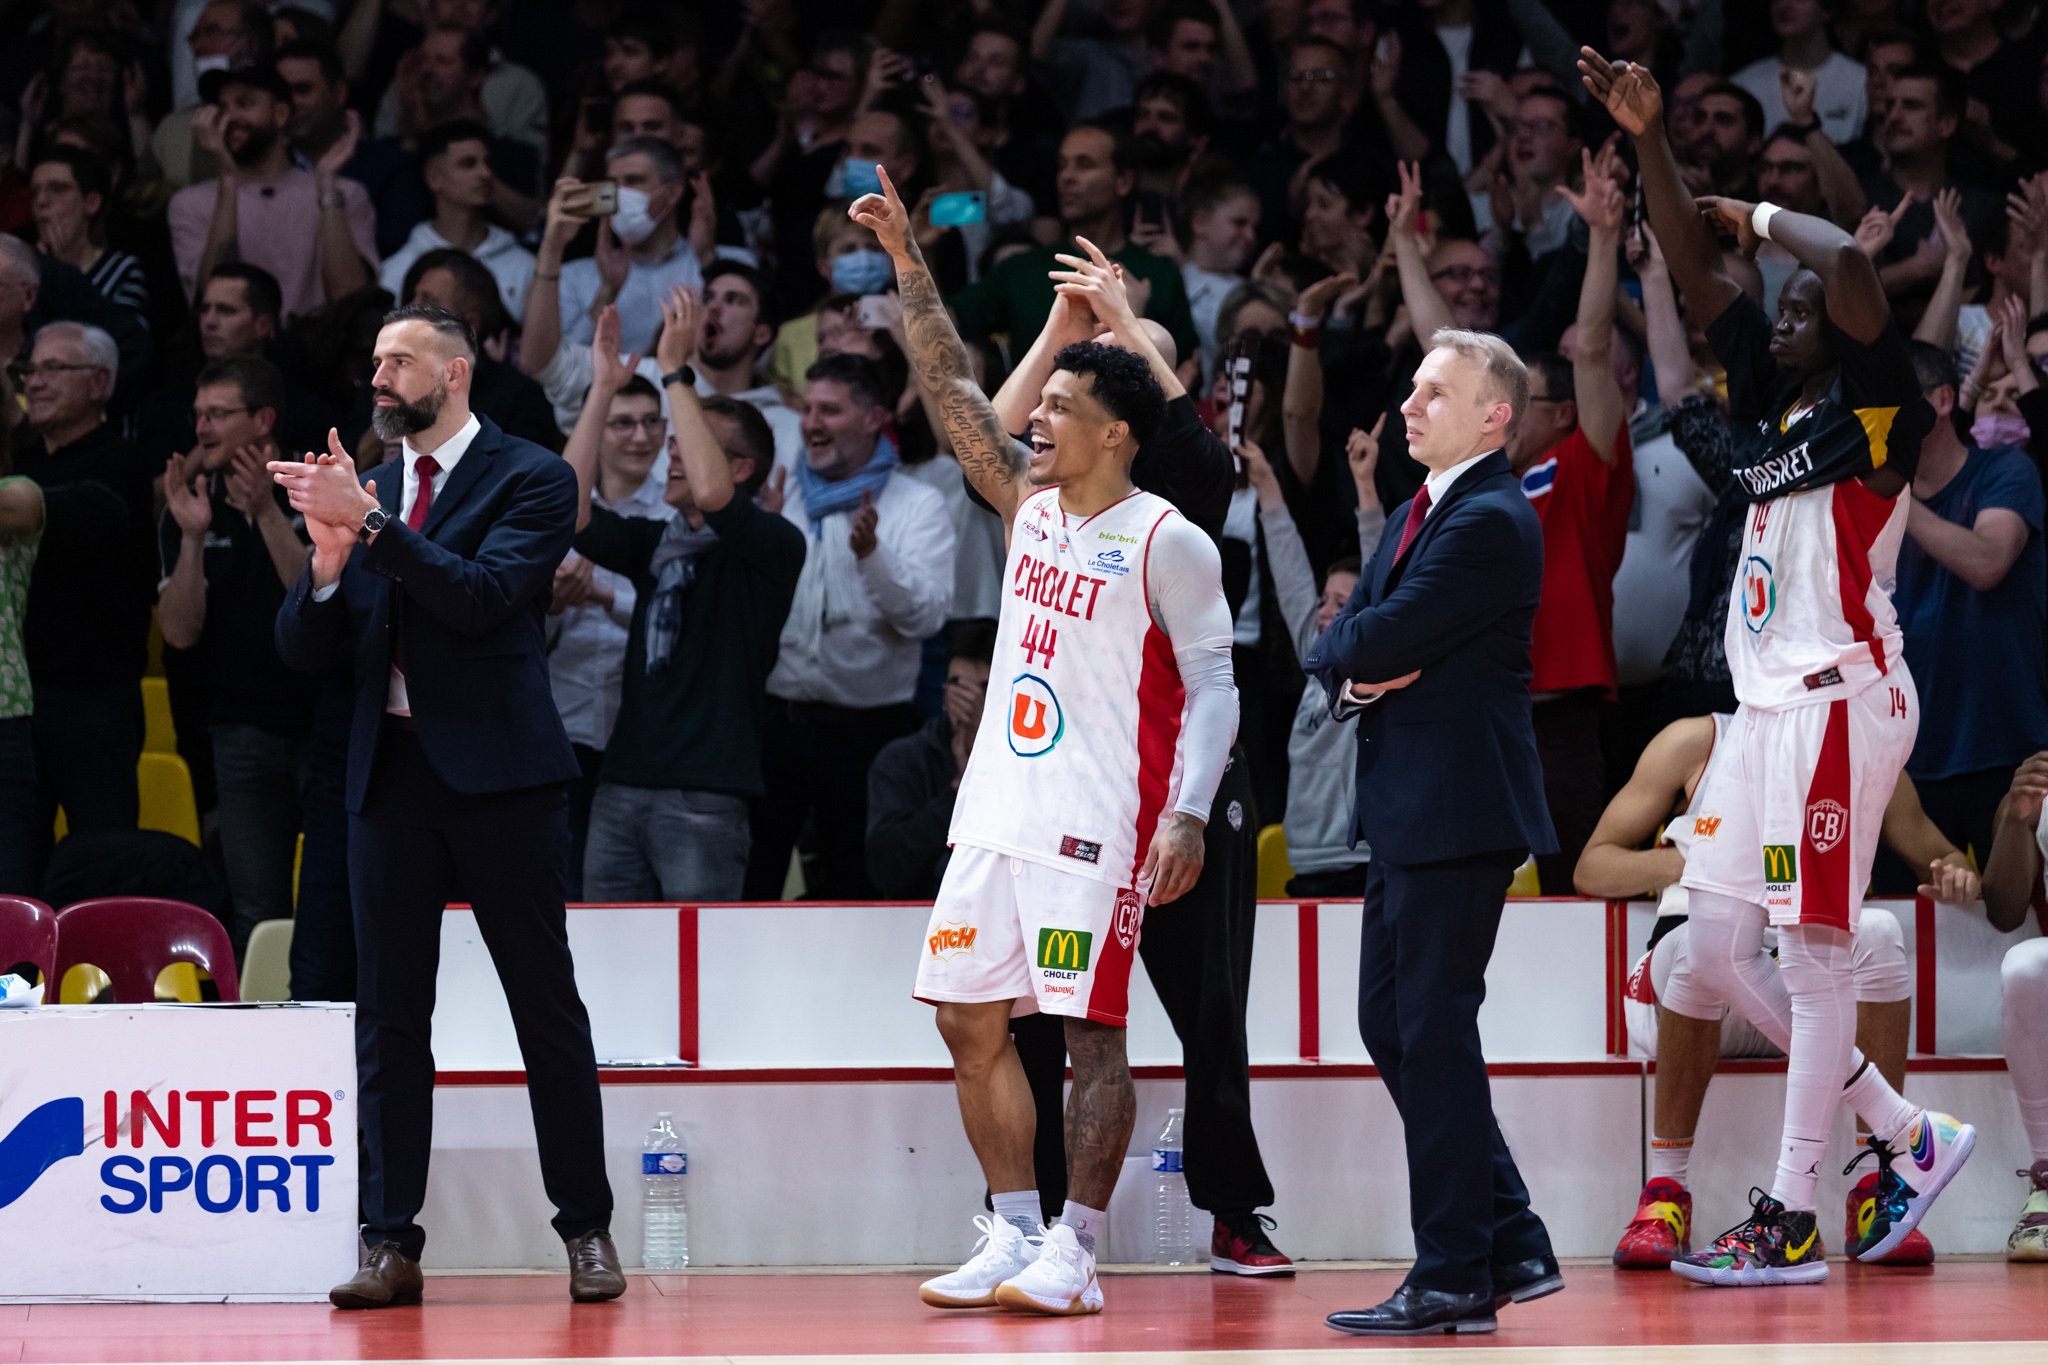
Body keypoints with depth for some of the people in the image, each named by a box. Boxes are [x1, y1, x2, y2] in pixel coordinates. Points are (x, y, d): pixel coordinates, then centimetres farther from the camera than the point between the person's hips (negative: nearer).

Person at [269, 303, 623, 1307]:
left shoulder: (529, 478, -2)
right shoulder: (360, 486, 13)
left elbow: (485, 598, -18)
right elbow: (303, 650, 9)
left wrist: (371, 523, -22)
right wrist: (328, 555, -10)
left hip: (497, 772, -5)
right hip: (391, 772, 5)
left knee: (545, 1001, 0)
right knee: (389, 1015, 2)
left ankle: (587, 1230, 6)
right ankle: (390, 1242, 3)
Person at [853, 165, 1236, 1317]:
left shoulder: (1167, 542, -9)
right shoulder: (1032, 504, 11)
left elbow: (1213, 687, -11)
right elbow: (956, 391, 14)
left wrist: (1190, 814, -21)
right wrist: (910, 264, 7)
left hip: (1096, 825, -8)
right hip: (998, 812, 8)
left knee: (1092, 1031, -6)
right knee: (972, 1024, 7)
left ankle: (1076, 1253, -5)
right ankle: (1014, 1235, 14)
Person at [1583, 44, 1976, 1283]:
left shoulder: (1869, 404, -7)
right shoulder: (1774, 401, 16)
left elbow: (1850, 268, -24)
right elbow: (1698, 275, 20)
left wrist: (1763, 216, -7)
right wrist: (1651, 143, 13)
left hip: (1842, 700, -9)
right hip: (1771, 703, 9)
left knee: (1811, 950, -8)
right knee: (1722, 940, 8)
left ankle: (1795, 1224, -5)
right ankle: (1908, 1137, 16)